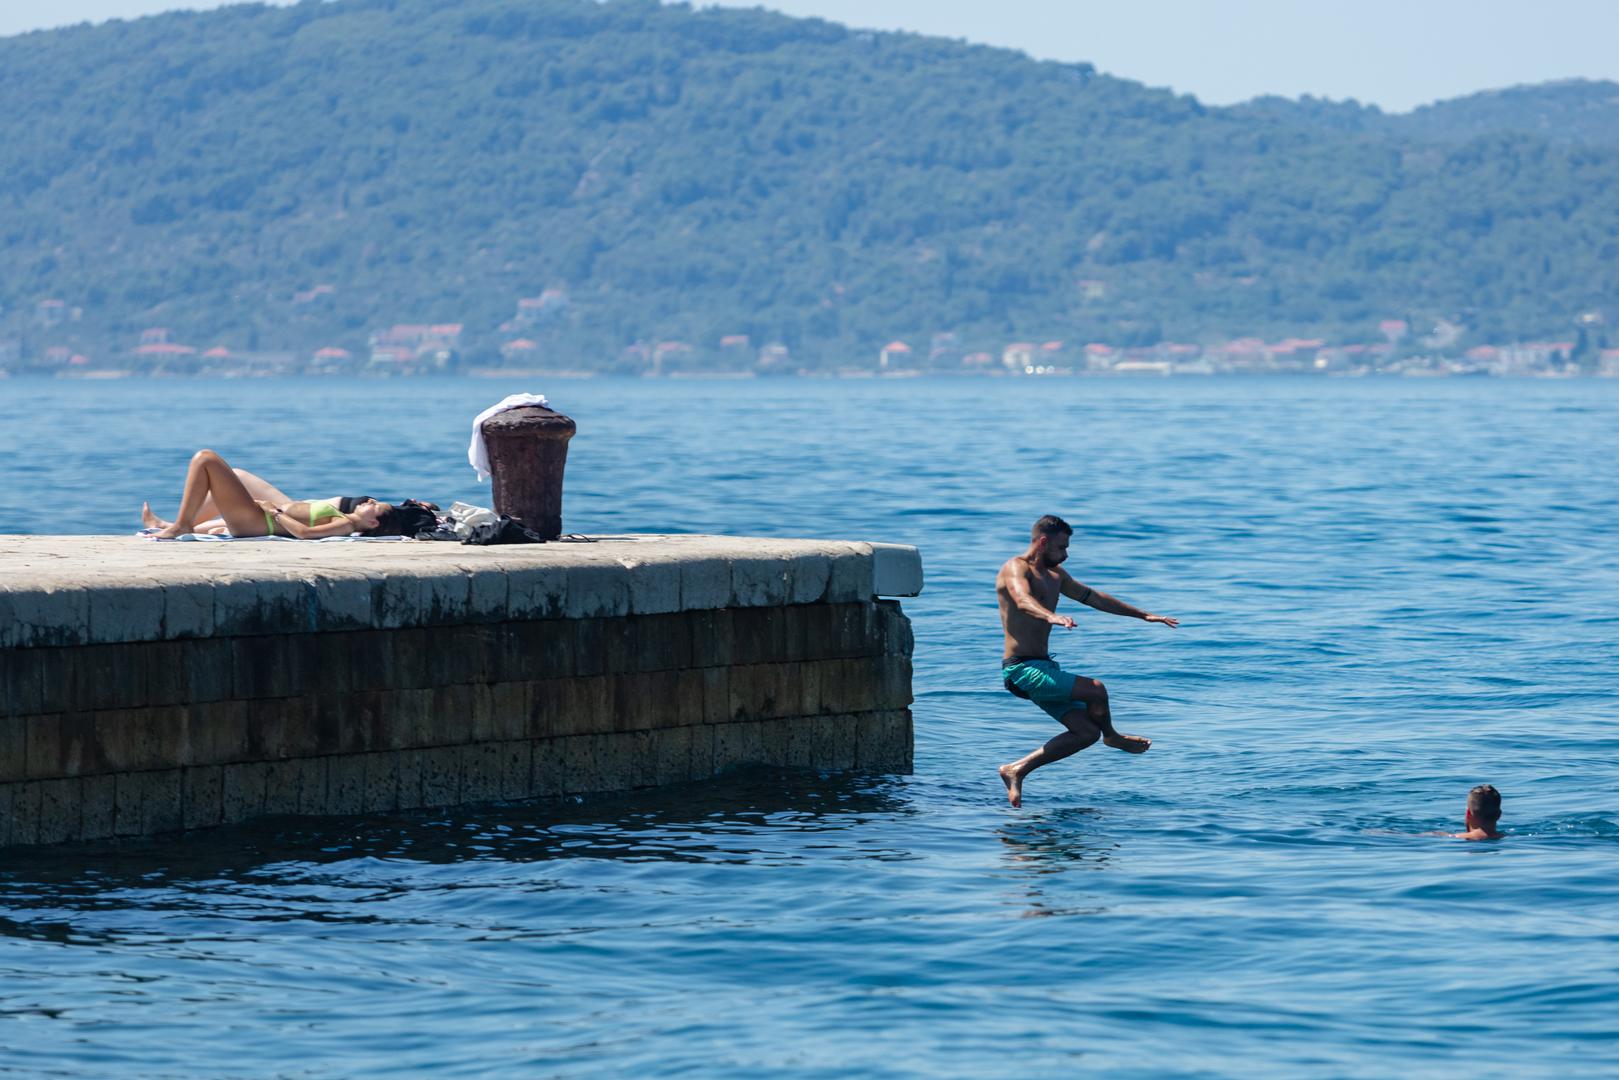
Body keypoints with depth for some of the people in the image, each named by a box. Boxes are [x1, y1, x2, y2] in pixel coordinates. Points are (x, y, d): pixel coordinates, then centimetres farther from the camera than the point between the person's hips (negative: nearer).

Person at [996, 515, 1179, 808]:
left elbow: (1093, 598, 28)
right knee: (1095, 690, -20)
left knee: (1086, 732, 1)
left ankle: (1017, 770, 5)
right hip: (1021, 669, -10)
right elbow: (1023, 600, -34)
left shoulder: (1054, 575, 18)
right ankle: (1112, 736, 11)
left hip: (1043, 667, 10)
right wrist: (1051, 617, -56)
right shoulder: (1016, 569, -12)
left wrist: (1143, 615, 30)